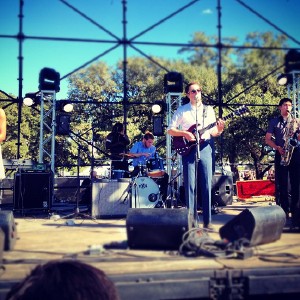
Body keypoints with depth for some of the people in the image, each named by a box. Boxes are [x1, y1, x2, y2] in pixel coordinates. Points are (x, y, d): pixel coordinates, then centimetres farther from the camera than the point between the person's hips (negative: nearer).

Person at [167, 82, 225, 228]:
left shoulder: (209, 109, 12)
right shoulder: (181, 110, 6)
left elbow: (213, 133, 12)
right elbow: (170, 130, 3)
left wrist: (219, 129, -10)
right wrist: (185, 133, -12)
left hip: (205, 148, 2)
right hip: (188, 149, -2)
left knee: (206, 185, 0)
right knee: (190, 185, -2)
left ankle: (207, 220, 6)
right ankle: (192, 220, 5)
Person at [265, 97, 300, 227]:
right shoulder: (273, 122, 12)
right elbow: (268, 139, 7)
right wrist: (278, 148, -8)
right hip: (280, 154, -1)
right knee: (281, 183, -2)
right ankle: (285, 211, 3)